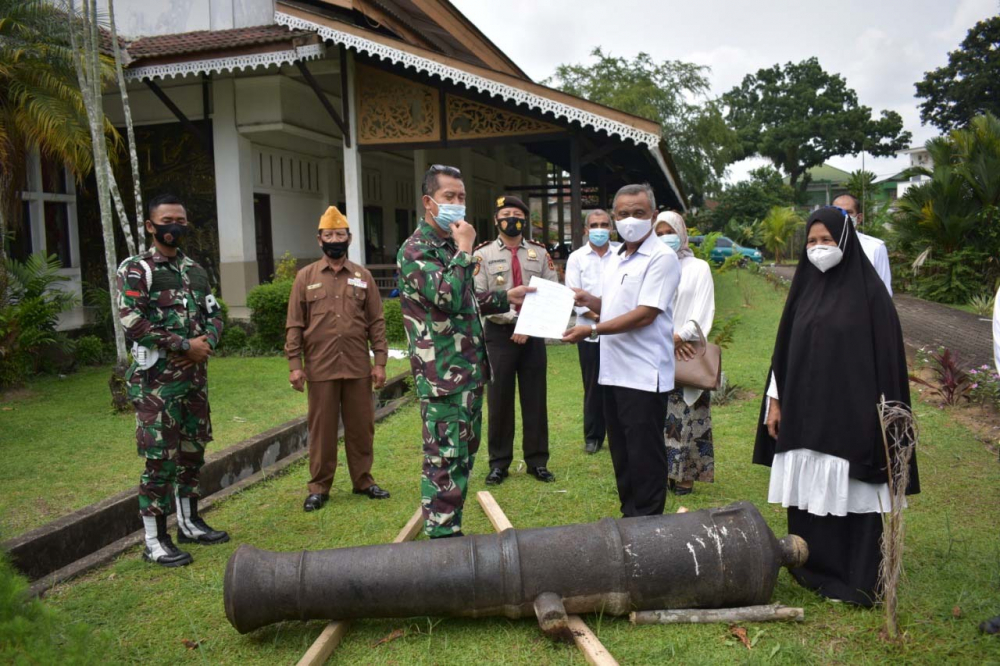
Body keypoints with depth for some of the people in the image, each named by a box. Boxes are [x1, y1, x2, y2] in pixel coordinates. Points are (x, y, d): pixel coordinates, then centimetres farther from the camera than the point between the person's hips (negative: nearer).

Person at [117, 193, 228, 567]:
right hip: (157, 379, -7)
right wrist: (184, 344, -18)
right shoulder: (135, 270, -7)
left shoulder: (195, 270, 14)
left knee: (193, 451, 14)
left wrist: (207, 342, -6)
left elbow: (214, 314, 16)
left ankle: (189, 522, 29)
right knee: (160, 458, -4)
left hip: (195, 375, 7)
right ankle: (155, 541, 6)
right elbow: (132, 321, -18)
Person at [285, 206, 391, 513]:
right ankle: (319, 487, 17)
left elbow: (376, 322, 5)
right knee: (322, 429, 6)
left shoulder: (363, 276, 6)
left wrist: (380, 361, -1)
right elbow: (294, 324, 2)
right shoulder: (305, 277, 4)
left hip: (358, 368, 1)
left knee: (361, 427, 9)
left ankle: (363, 481, 23)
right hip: (320, 369, -1)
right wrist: (294, 364, -5)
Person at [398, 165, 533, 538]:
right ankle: (441, 537, 5)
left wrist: (506, 298, 17)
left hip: (470, 369, 10)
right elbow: (447, 298, -27)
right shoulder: (416, 250, -12)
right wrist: (465, 250, -18)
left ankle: (451, 527, 28)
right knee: (444, 458, -4)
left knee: (464, 452, 16)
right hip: (442, 374, -9)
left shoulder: (450, 246, 16)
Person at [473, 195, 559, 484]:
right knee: (499, 399, 4)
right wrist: (513, 317, -16)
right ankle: (499, 463, 16)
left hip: (533, 333, 2)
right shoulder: (483, 254, 0)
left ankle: (537, 461, 19)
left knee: (535, 398, 7)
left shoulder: (540, 253, 6)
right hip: (500, 334, -2)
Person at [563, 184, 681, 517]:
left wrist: (591, 330, -20)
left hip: (645, 375, -8)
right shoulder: (616, 258, 15)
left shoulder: (662, 258, -12)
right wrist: (588, 300, 3)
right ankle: (630, 517, 29)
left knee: (644, 457, 0)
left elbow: (644, 314, -19)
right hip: (614, 371, 9)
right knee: (621, 453, 16)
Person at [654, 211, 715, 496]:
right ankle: (663, 471, 8)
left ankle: (685, 474, 3)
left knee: (685, 415, -4)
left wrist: (680, 337, -15)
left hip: (686, 354, -2)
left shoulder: (698, 268, 7)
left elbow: (703, 312, -2)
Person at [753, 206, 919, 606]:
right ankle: (812, 570, 24)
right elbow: (785, 348, 11)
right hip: (804, 413, 5)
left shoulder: (868, 291, -7)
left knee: (850, 497, 1)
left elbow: (884, 356, -8)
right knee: (808, 495, 10)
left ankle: (857, 581, 14)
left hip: (850, 415, -5)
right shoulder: (804, 287, 8)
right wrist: (775, 400, 10)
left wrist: (879, 415, -11)